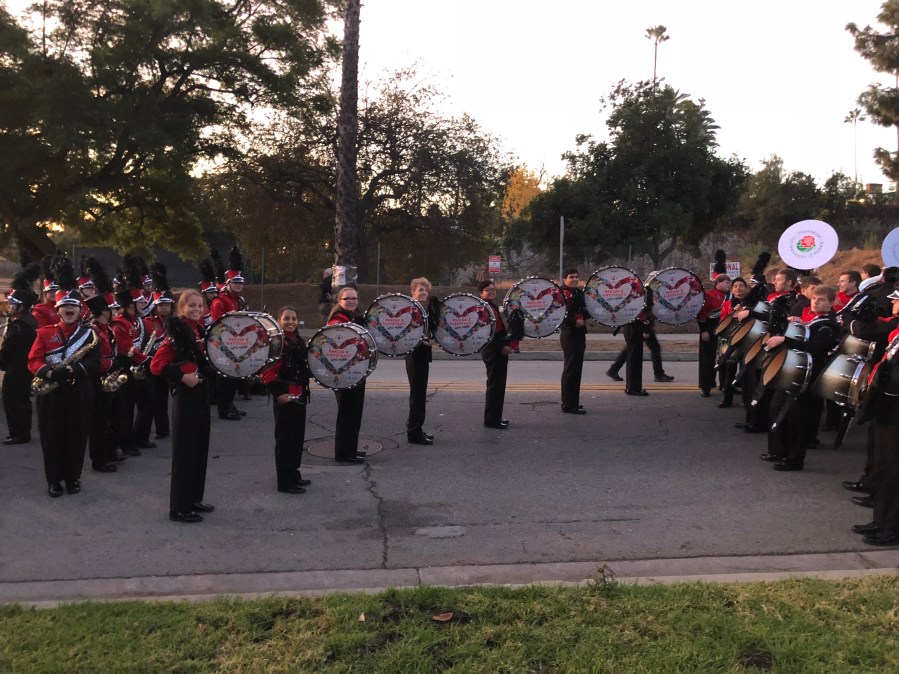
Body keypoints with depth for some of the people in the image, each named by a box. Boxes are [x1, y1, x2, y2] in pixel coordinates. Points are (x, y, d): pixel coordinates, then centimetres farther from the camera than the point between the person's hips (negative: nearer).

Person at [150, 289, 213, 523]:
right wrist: (182, 376, -25)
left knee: (200, 450, 15)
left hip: (201, 396, 8)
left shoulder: (200, 330, 11)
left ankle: (194, 499, 27)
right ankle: (179, 508, 6)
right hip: (185, 398, -8)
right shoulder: (177, 332, -14)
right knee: (185, 452, -2)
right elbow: (156, 365, -20)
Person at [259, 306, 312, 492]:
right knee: (285, 440, 0)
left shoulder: (299, 341, 10)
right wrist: (278, 394, -22)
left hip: (299, 397, 9)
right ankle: (285, 482, 9)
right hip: (285, 399, -9)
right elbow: (266, 373, -23)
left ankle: (293, 475, 30)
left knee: (297, 438, 17)